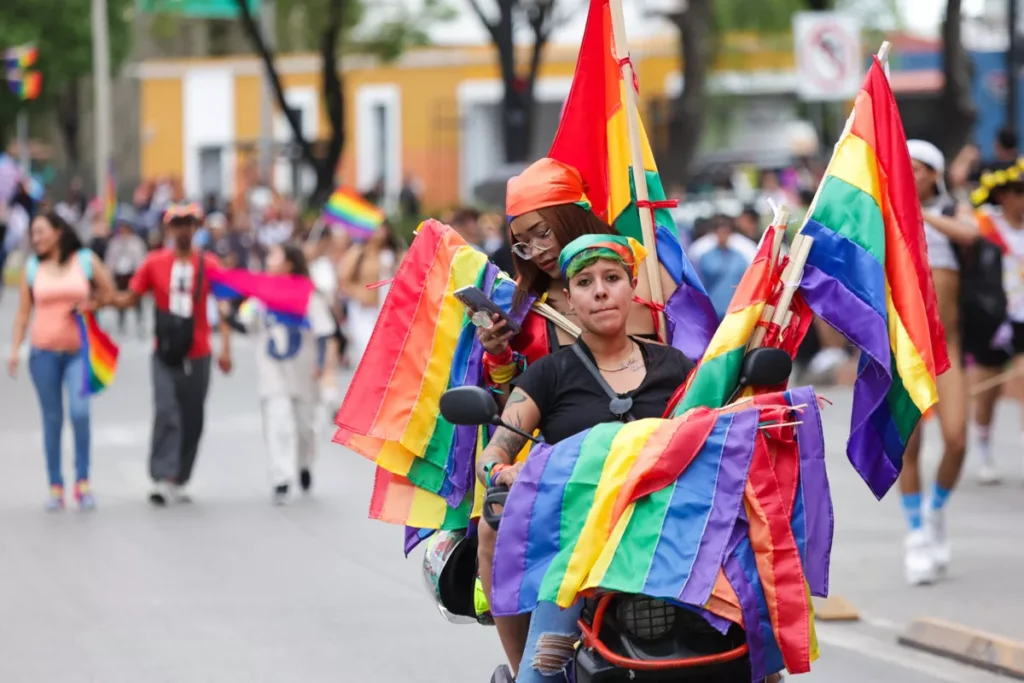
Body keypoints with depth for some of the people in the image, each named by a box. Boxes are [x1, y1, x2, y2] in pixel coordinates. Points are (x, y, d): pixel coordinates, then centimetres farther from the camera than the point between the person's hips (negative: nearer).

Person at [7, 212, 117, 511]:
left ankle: (83, 480, -4)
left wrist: (89, 307, -6)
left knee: (79, 411, -17)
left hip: (79, 350, -2)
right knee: (52, 418, 4)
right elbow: (23, 312, 8)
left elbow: (109, 293, 11)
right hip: (44, 351, 2)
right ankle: (55, 486, 10)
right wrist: (15, 349, 2)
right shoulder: (32, 267, 6)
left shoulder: (86, 260, 2)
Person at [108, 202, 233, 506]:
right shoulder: (155, 262, 1)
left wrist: (225, 347, -9)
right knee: (166, 412, -15)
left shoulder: (209, 264, 0)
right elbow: (130, 297, 4)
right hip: (165, 354, -1)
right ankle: (162, 478, -20)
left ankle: (180, 480, 18)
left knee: (193, 420, 6)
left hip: (197, 355, 1)